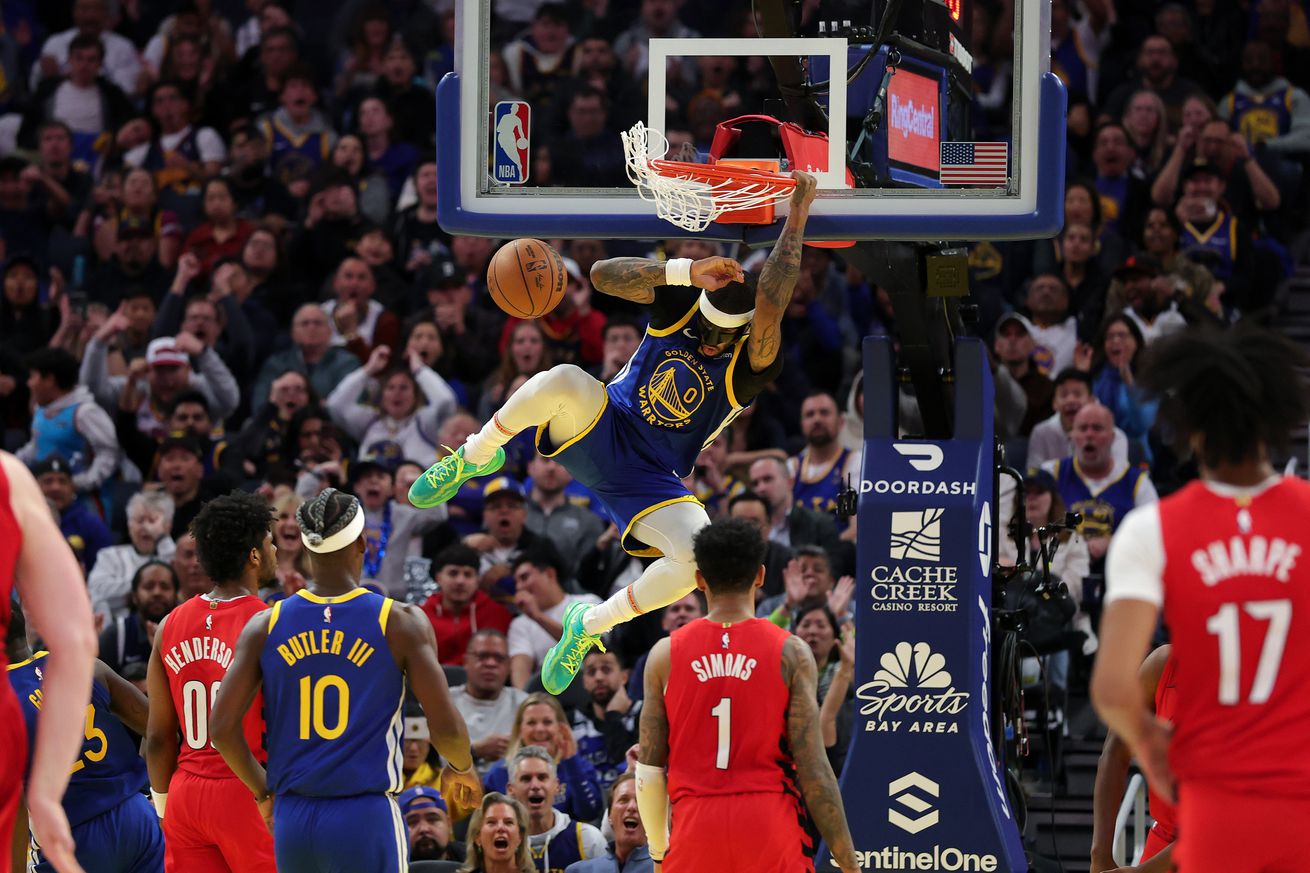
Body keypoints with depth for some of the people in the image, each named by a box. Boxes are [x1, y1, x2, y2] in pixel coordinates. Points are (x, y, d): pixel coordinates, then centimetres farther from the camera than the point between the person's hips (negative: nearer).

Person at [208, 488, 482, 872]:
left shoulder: (265, 627, 3)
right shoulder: (401, 623, -5)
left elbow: (223, 728, 0)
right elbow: (445, 726, -7)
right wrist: (462, 768, 15)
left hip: (292, 822, 4)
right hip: (367, 819, -4)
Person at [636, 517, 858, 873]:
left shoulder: (666, 654, 4)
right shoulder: (791, 653, -2)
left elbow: (649, 769, 5)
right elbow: (813, 768, -6)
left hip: (695, 830, 2)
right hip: (771, 829, -2)